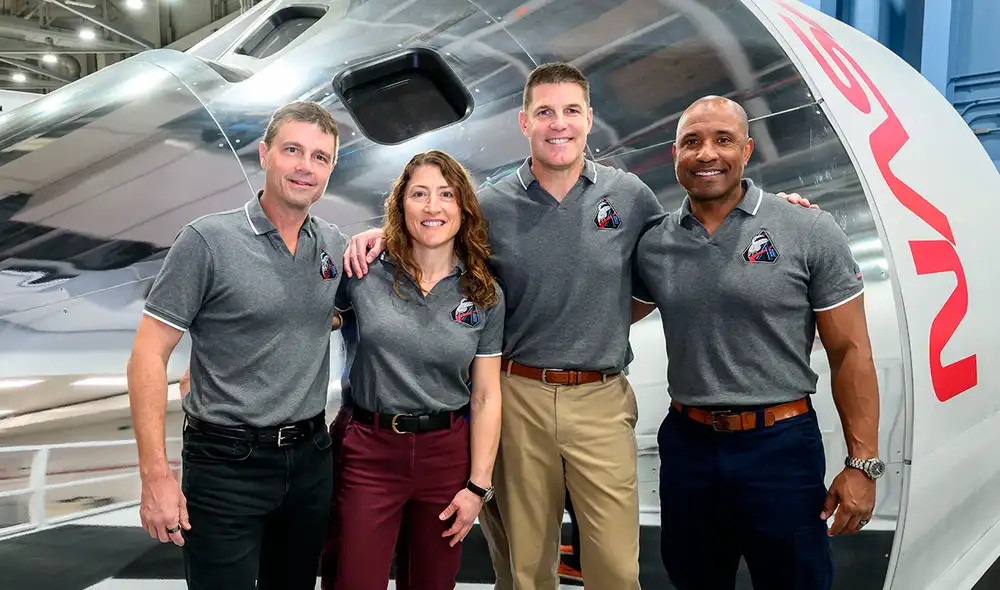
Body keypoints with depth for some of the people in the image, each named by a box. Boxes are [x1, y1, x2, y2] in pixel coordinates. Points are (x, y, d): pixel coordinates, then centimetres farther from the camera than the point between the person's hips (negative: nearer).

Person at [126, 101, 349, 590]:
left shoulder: (335, 244, 4)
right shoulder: (207, 240, -11)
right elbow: (148, 356, -11)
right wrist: (155, 476, -17)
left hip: (311, 458, 5)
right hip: (226, 463, -5)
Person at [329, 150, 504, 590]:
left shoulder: (485, 295, 0)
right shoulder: (366, 273, -5)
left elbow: (485, 397, 1)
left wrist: (478, 486, -2)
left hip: (448, 452, 2)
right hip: (370, 450, -1)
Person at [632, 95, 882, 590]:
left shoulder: (810, 232, -7)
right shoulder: (652, 245, 2)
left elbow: (849, 352, -5)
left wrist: (862, 465, -8)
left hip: (780, 445, -3)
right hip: (686, 445, 3)